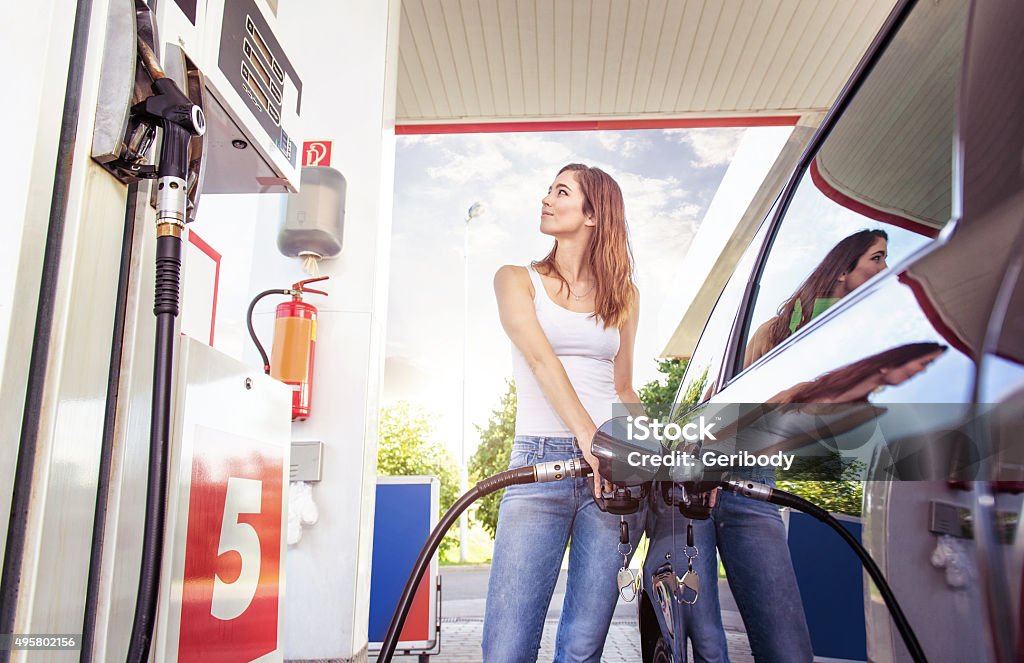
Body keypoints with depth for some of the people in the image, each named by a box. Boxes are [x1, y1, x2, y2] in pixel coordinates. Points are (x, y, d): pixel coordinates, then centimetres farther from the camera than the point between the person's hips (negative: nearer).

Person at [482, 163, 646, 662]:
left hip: (615, 464, 2)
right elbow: (541, 359, -8)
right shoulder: (517, 280, 10)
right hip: (541, 461, -2)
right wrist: (587, 436, -23)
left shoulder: (623, 294, 18)